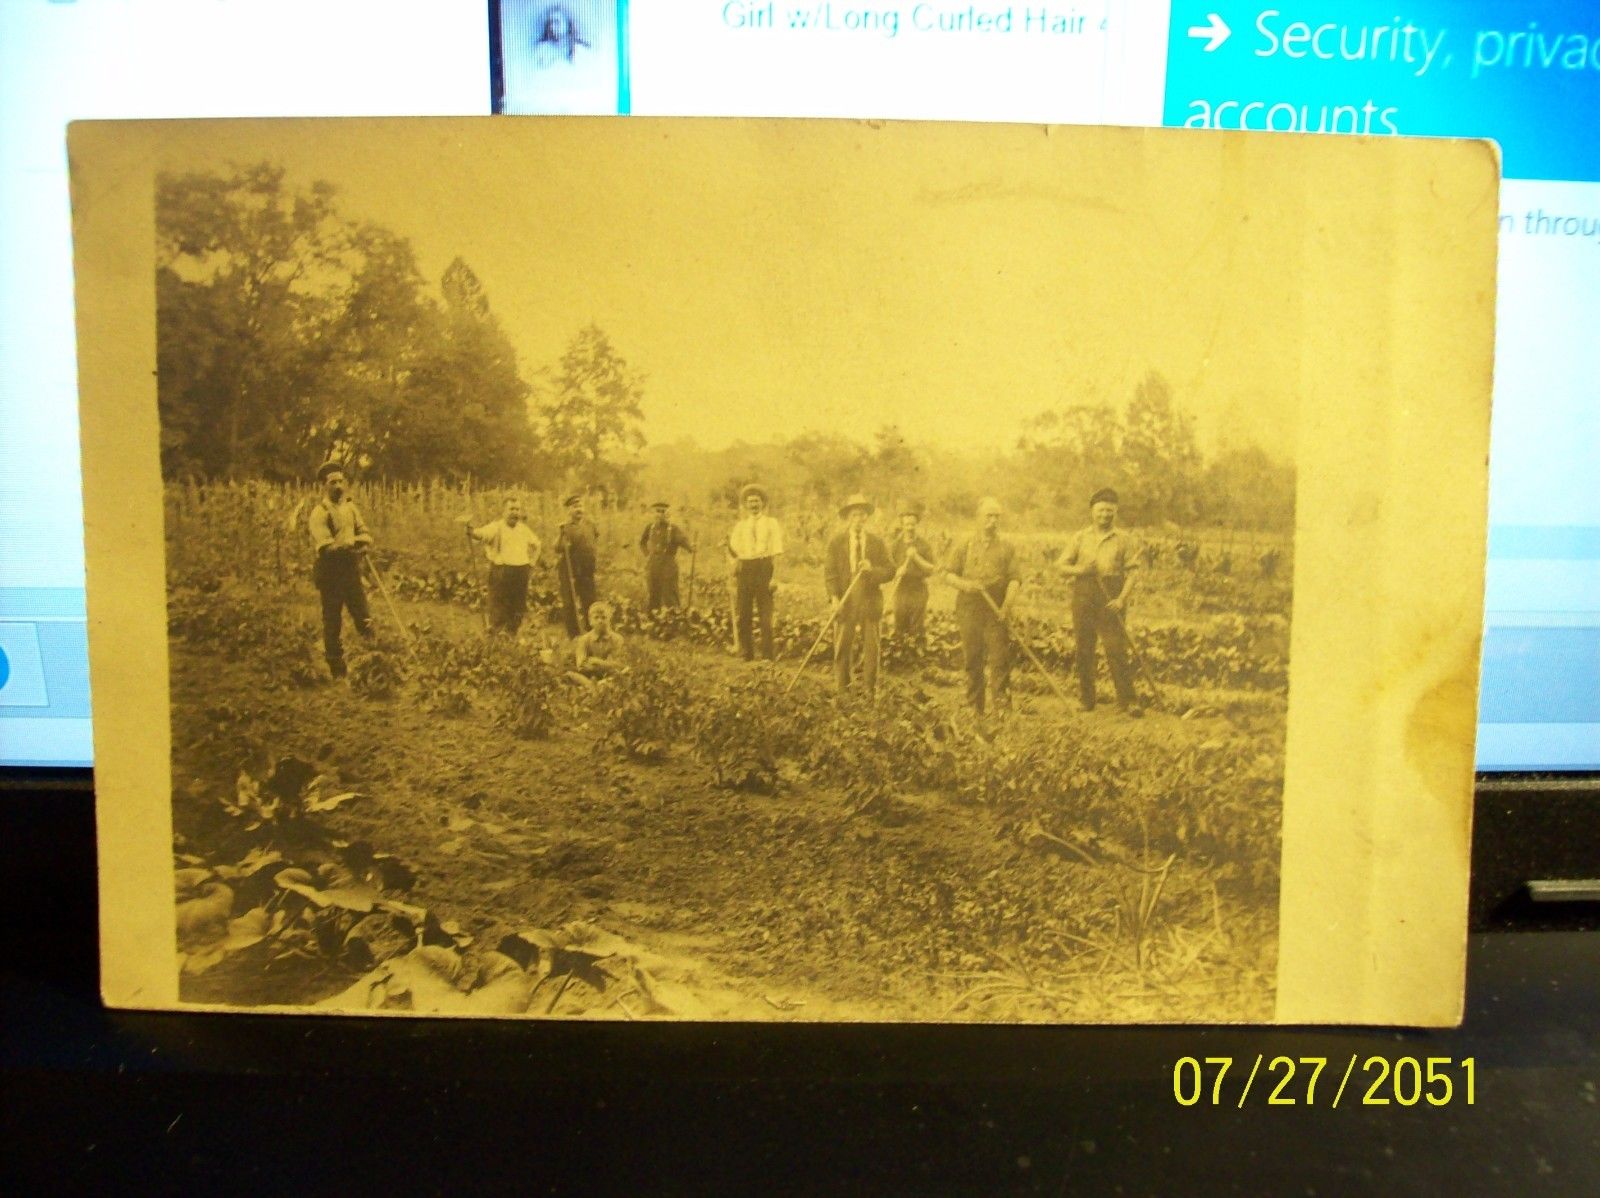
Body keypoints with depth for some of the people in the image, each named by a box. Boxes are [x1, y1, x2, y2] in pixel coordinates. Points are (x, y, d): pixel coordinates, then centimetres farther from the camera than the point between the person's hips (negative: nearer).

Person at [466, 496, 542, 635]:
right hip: (501, 571, -5)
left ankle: (511, 635, 23)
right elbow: (483, 533, -27)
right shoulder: (497, 526, -5)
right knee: (498, 608, -5)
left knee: (518, 608, 10)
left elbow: (537, 544, 29)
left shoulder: (524, 529, 12)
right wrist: (472, 532, -48)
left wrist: (532, 562, 20)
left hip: (521, 572, 5)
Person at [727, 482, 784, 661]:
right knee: (743, 616, 2)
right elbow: (734, 551, 19)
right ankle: (747, 656, 10)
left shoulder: (771, 524, 8)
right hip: (744, 570, 3)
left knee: (765, 616, -6)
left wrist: (775, 577, -9)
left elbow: (777, 553, 1)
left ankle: (767, 656, -2)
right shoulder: (740, 526, 18)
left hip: (764, 568, -3)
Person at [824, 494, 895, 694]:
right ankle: (842, 688, 14)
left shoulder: (877, 541, 6)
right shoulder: (836, 541, 3)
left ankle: (870, 689, 13)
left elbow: (890, 571, 4)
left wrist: (872, 570, -16)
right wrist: (834, 597, -12)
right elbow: (829, 570, 0)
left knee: (871, 646, 3)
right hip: (845, 602, -1)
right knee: (842, 646, 2)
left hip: (870, 601, 1)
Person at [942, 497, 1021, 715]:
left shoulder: (1007, 547, 9)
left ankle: (1002, 706, -5)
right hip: (969, 609, 1)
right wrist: (964, 584, -13)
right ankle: (974, 707, 14)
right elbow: (948, 574, 7)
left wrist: (1008, 604, -12)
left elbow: (1015, 578, 3)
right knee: (972, 659, 5)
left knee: (1000, 658, -8)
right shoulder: (964, 545, 9)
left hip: (996, 611, -1)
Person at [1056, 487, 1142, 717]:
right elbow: (1061, 565, 8)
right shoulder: (1080, 537, 11)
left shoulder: (1123, 539, 7)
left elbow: (1132, 570, 1)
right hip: (1083, 597, 2)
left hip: (1111, 599, -2)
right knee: (1083, 649, 5)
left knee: (1117, 650, -6)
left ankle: (1129, 700, -1)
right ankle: (1086, 699, 15)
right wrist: (1080, 570, -12)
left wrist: (1122, 599, -10)